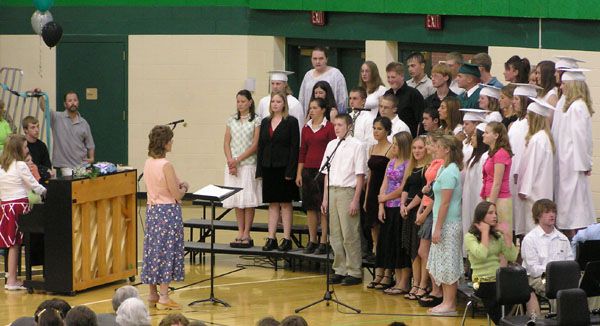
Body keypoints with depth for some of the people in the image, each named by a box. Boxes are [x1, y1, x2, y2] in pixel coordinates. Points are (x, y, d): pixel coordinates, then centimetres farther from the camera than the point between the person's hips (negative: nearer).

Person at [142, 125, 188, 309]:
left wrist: (177, 185, 12)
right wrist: (184, 188, 3)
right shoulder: (166, 165, -19)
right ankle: (164, 297, -2)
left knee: (153, 250, 13)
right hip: (168, 211, -8)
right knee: (167, 251, -2)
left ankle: (152, 295, 19)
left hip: (152, 210, 8)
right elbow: (176, 195, -17)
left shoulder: (148, 163, 6)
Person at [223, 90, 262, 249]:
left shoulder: (256, 121, -2)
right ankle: (240, 234, 7)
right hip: (233, 165, 4)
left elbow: (255, 145, -7)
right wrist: (230, 161, -8)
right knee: (237, 201, 4)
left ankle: (246, 235, -2)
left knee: (248, 200, -5)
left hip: (248, 164, -4)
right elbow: (227, 143, 8)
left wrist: (238, 160, -12)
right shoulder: (232, 120, 11)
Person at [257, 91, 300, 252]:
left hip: (283, 168, -5)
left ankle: (287, 239, 3)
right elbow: (260, 146, 12)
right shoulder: (265, 122, 12)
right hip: (268, 168, 5)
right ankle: (271, 239, 9)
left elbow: (294, 147, -8)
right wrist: (259, 170, 5)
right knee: (273, 204, 8)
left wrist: (290, 171, -14)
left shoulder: (291, 122, -4)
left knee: (285, 203, -1)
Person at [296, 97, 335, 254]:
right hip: (308, 170, 5)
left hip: (324, 171, -5)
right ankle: (312, 240, 14)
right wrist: (299, 173, 10)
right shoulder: (306, 128, 11)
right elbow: (302, 151, 14)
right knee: (310, 207, 7)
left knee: (324, 208, -3)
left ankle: (323, 242, 0)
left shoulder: (329, 127, -4)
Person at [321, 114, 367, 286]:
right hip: (332, 191, 6)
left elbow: (360, 175, -7)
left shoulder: (356, 146, -5)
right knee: (334, 234, 8)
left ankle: (354, 272, 1)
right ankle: (340, 270, 16)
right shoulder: (331, 145, 12)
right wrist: (325, 198, 12)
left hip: (347, 191, -6)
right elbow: (327, 173, 15)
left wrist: (356, 200, -11)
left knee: (349, 235, -5)